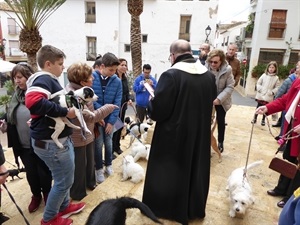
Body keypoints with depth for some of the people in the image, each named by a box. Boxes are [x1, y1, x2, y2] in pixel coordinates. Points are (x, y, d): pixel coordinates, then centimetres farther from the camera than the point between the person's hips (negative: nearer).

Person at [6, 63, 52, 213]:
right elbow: (11, 117, 16)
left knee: (43, 171, 11)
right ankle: (36, 195, 40)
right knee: (31, 173, 17)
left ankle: (47, 194, 37)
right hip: (23, 144, 5)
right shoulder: (17, 95, 6)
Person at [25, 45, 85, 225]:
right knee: (64, 180, 6)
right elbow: (33, 101, -37)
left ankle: (64, 206, 46)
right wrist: (65, 111, -30)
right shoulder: (44, 79, -19)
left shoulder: (50, 80, 14)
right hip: (51, 142, -10)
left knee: (64, 177, 25)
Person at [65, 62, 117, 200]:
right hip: (78, 136, -9)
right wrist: (107, 108, -17)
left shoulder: (80, 89, 2)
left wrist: (97, 119, 5)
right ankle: (78, 194, 28)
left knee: (90, 161, 24)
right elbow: (89, 116, -26)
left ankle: (89, 183, 46)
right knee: (79, 167, 8)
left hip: (87, 133, 9)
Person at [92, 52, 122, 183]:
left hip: (110, 118, 2)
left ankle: (108, 165, 34)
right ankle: (99, 169, 23)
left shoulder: (117, 81, -7)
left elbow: (117, 103, -7)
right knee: (98, 143, 5)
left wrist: (111, 121, -10)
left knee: (108, 142, 14)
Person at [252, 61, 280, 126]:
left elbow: (277, 87, 0)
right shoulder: (264, 75, 0)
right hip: (260, 95, 1)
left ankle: (263, 120, 22)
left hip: (268, 97, 0)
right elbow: (258, 83, 3)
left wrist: (272, 92, -13)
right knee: (258, 107, 10)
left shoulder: (276, 78, -2)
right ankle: (255, 118, 23)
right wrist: (259, 89, -10)